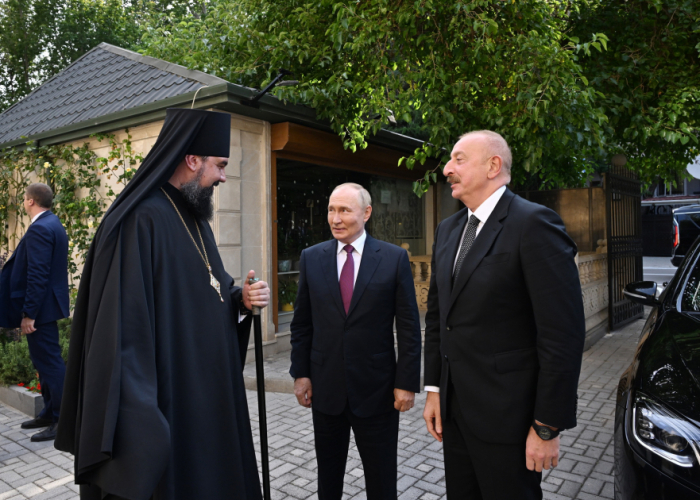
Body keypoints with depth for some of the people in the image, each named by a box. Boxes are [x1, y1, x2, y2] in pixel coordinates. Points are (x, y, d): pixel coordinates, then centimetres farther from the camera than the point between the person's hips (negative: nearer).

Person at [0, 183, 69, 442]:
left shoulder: (39, 229, -18)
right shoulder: (53, 224, 13)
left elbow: (37, 275, -23)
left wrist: (28, 313, -21)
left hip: (40, 306, -10)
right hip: (47, 304, 10)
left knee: (50, 362, -5)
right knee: (44, 360, 17)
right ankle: (49, 413, 27)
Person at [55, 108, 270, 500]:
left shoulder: (196, 219, 10)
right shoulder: (139, 221, -19)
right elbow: (123, 327, -24)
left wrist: (240, 300, -4)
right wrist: (135, 429, -25)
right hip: (166, 402, -9)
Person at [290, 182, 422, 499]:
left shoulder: (395, 258, -5)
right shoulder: (311, 258, 2)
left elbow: (409, 327, -5)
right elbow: (301, 324, 6)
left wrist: (407, 383, -7)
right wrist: (300, 373, 2)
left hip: (377, 390, -2)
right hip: (325, 388, 2)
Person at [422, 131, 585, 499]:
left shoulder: (534, 224, -15)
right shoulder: (447, 230, 9)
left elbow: (563, 333, -17)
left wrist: (547, 427, -15)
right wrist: (434, 389, 9)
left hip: (506, 415, -6)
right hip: (454, 410, 7)